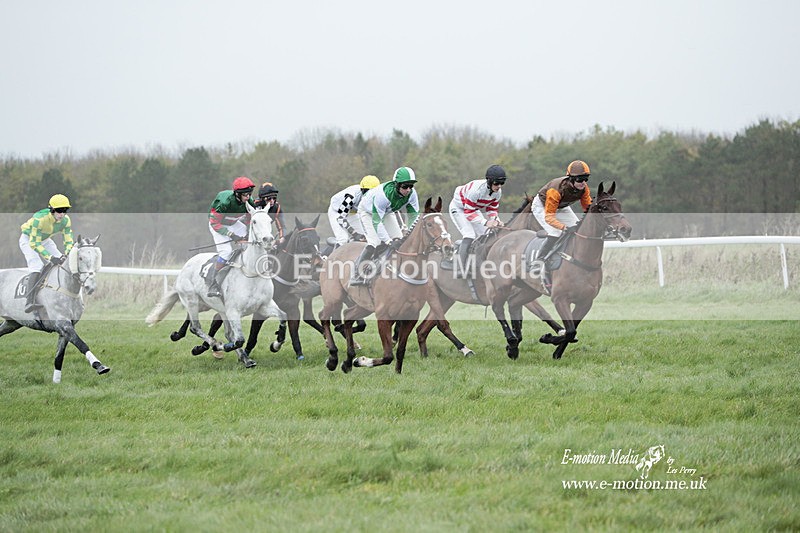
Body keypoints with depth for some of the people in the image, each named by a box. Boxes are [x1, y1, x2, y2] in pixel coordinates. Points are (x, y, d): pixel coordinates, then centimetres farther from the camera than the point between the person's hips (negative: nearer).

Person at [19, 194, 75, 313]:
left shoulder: (66, 220, -17)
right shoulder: (40, 219, -36)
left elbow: (69, 241, -12)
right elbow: (34, 243, -35)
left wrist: (66, 255, -32)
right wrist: (50, 257, -42)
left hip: (45, 240, 7)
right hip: (28, 240, -7)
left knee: (62, 263, -3)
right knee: (37, 266, -28)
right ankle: (29, 302, -39)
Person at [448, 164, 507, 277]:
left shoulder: (498, 191, -16)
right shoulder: (477, 188, -39)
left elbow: (492, 209, -5)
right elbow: (468, 212, -35)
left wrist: (496, 220, -26)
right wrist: (486, 222, -44)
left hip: (473, 209, 8)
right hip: (459, 208, -8)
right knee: (469, 236, -23)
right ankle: (462, 270, -25)